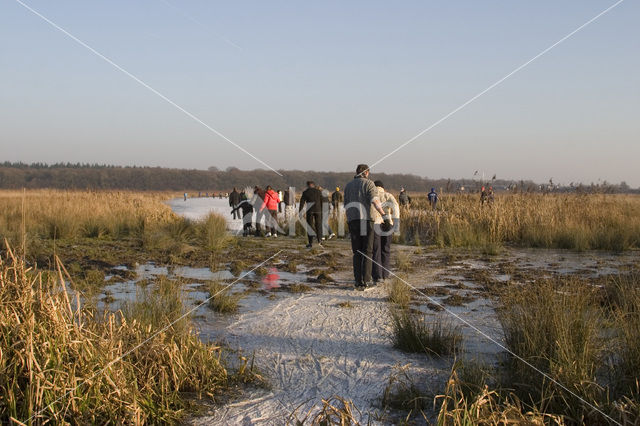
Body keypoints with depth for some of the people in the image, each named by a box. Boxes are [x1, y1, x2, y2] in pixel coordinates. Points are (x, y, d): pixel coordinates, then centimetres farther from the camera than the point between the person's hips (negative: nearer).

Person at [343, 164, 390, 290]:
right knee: (367, 251, 4)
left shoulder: (348, 186, 15)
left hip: (353, 221, 4)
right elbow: (375, 201, -16)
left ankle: (358, 282, 2)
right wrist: (385, 216, -23)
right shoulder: (368, 184, 0)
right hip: (366, 220, -4)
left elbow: (346, 206, 15)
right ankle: (366, 280, 0)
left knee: (357, 252, 7)